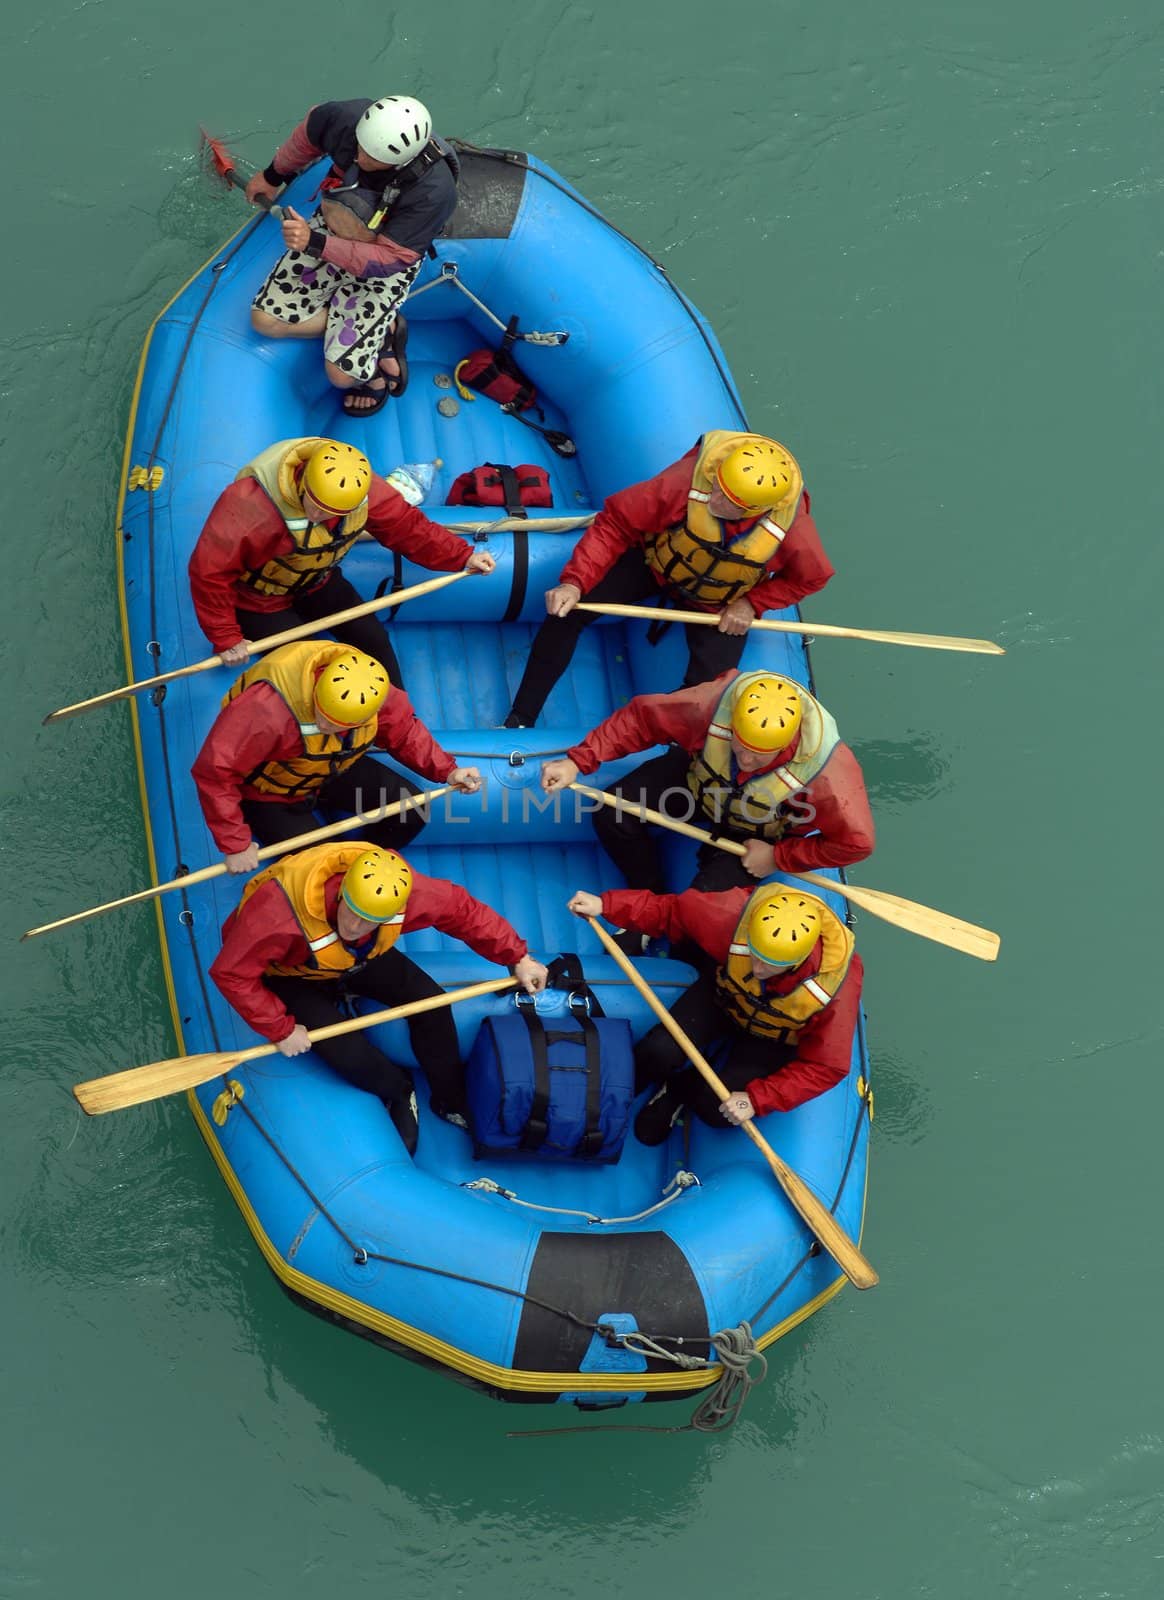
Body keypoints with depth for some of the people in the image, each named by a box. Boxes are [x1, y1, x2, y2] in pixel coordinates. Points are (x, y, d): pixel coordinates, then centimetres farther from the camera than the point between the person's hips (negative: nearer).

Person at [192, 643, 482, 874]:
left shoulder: (371, 687, -25)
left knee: (411, 812, -9)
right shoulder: (268, 707, -43)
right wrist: (236, 845, -33)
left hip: (332, 773, 5)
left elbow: (403, 731, -3)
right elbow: (215, 771, -37)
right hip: (269, 790, -5)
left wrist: (446, 771, -14)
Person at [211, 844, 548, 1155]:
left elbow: (461, 909, -17)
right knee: (344, 1049, -22)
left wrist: (517, 958, -12)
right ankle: (397, 1092, 12)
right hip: (290, 974, -4)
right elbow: (232, 972, -34)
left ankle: (452, 1102, 13)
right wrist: (280, 1029, -30)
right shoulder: (278, 910, -45)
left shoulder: (396, 890, -34)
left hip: (358, 959, 4)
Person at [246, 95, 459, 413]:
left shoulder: (434, 192, -38)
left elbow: (387, 260, -31)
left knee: (342, 374, -14)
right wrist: (274, 175, 17)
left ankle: (383, 335, 21)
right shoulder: (348, 118, -27)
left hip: (384, 268, -5)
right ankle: (380, 330, 7)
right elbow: (310, 131, -1)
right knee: (266, 320, -4)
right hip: (330, 229, 5)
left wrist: (316, 243, -42)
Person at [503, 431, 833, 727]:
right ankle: (519, 721, -2)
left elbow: (811, 577, -9)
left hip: (721, 606, 0)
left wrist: (752, 604, -18)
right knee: (566, 612, -16)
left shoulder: (793, 531, -34)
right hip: (656, 561, 0)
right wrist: (574, 582, -32)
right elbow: (616, 522, -25)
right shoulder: (687, 482, -38)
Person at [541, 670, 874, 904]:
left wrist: (778, 858, -23)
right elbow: (641, 717, -24)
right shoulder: (715, 702, -38)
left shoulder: (827, 772, -42)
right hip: (702, 777, 3)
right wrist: (577, 761, -29)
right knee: (612, 813, -15)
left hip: (760, 835, -3)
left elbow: (855, 843, -29)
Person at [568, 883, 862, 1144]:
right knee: (657, 1053, -22)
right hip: (725, 995, 2)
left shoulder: (836, 986, -39)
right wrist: (606, 905, -28)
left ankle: (681, 1090, 17)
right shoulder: (735, 915, -37)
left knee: (717, 1110, -20)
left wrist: (756, 1100, -33)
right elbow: (672, 910, -19)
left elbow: (824, 1068, -27)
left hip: (776, 1038, -2)